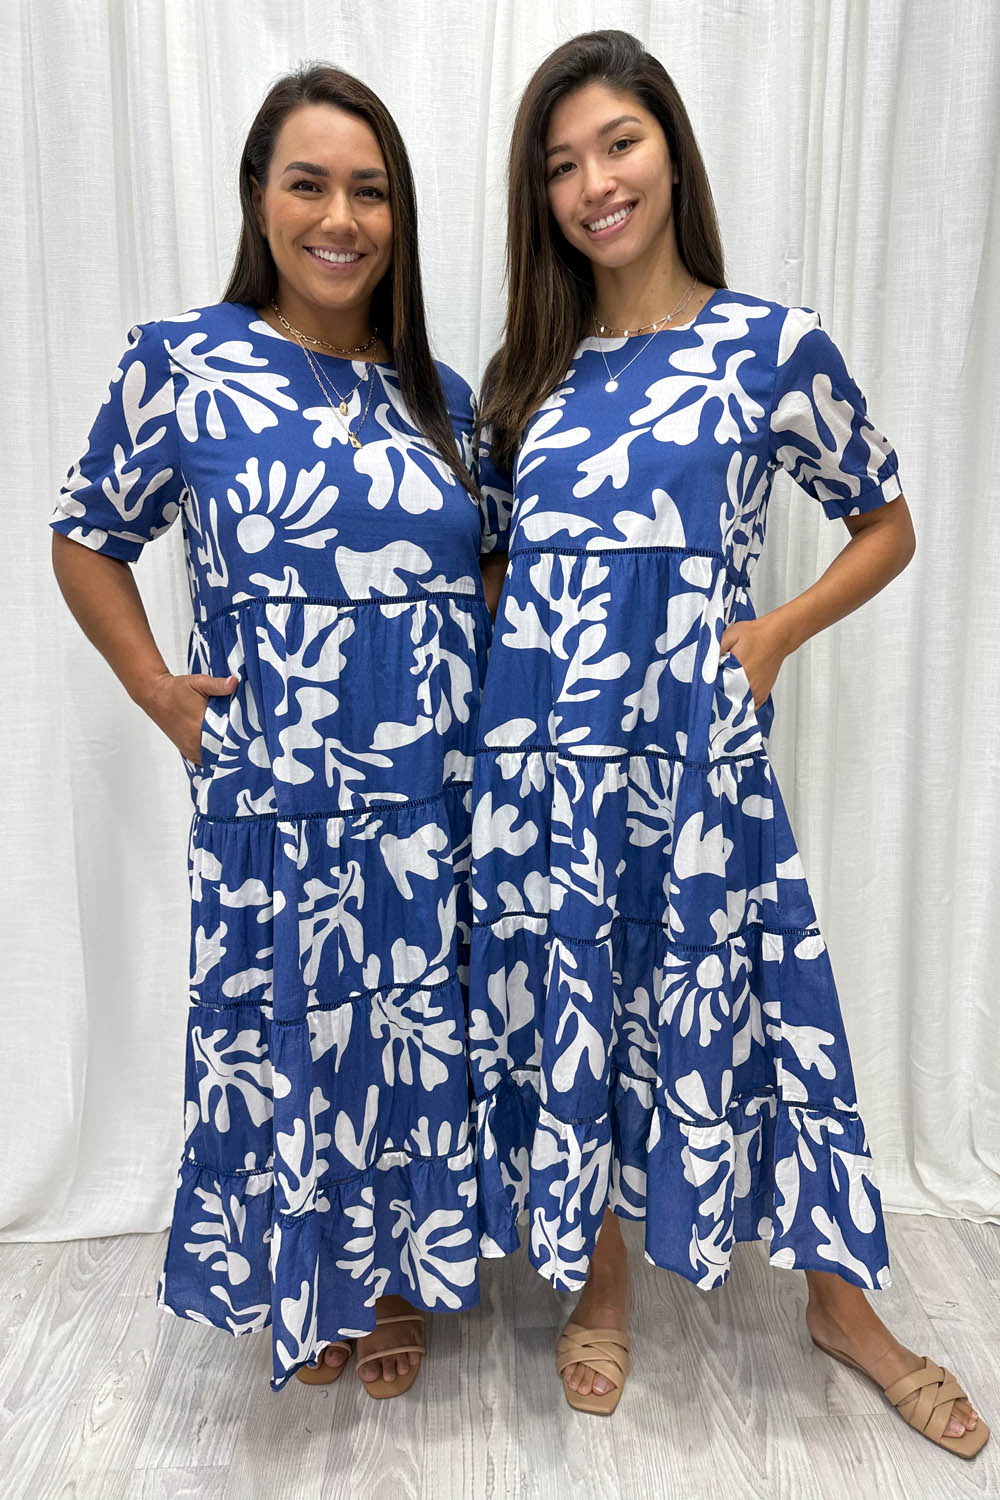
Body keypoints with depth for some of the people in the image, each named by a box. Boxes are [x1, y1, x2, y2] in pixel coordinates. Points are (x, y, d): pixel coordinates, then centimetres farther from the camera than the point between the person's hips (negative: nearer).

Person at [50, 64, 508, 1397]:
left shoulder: (440, 396, 7)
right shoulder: (183, 364, -3)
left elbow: (496, 561, 18)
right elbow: (88, 540, 6)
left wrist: (501, 693, 3)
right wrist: (158, 690, -4)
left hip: (440, 797, 3)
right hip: (277, 802, -2)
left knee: (419, 1038, 14)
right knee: (287, 1040, 12)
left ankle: (400, 1281, 41)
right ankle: (304, 1294, 41)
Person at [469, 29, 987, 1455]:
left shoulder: (773, 343, 0)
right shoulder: (530, 369, 10)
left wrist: (772, 637, -6)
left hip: (690, 743, -3)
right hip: (537, 743, 4)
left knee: (737, 1001, 8)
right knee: (564, 1006, 12)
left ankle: (844, 1304, 35)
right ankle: (600, 1284, 38)